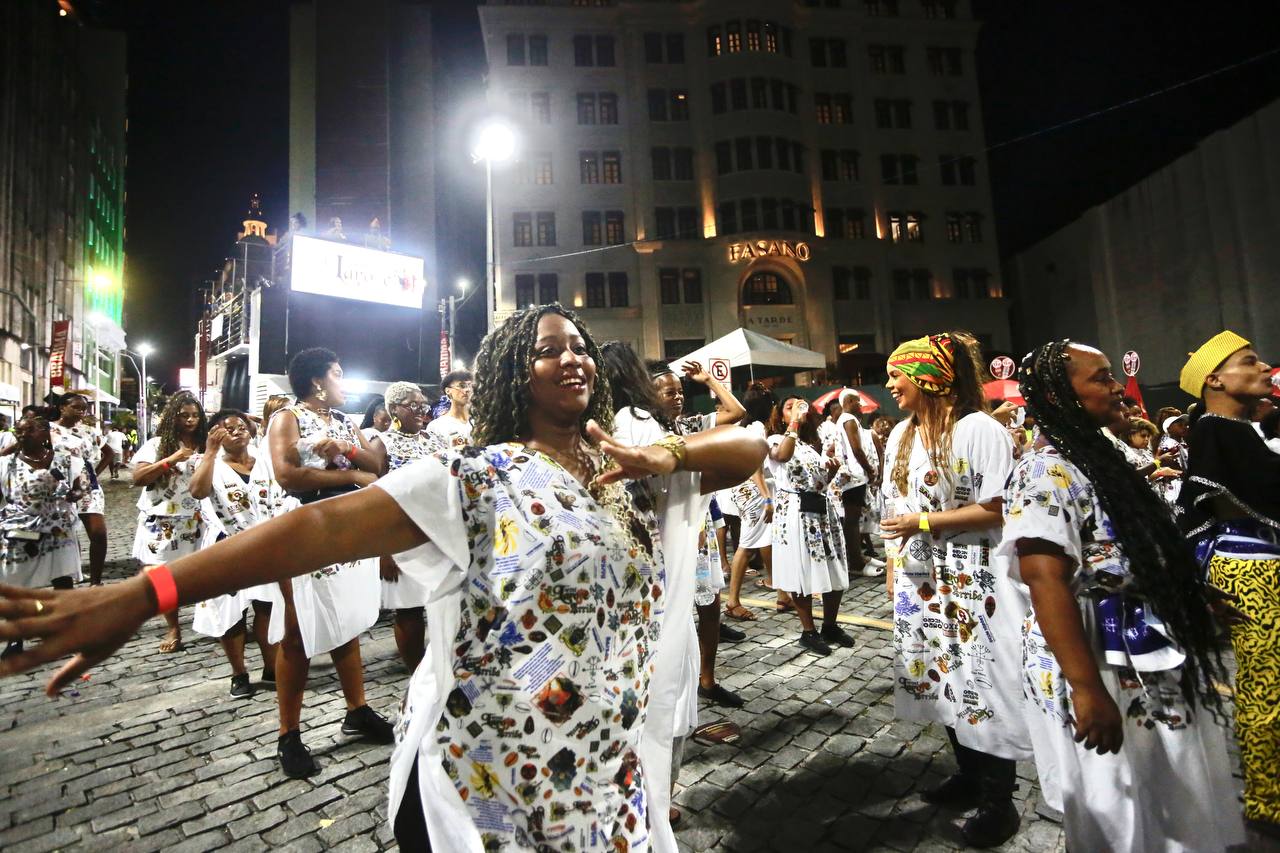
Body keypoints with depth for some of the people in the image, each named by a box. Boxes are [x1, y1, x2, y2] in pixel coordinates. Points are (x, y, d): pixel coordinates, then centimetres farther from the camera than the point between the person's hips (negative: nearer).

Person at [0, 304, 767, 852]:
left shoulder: (623, 466, 3)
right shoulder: (480, 477, -12)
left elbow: (751, 448, 3)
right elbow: (329, 524, -23)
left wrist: (667, 455, -16)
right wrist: (144, 594, -32)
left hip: (609, 771, 5)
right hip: (487, 782, -4)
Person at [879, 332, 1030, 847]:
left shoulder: (979, 428, -13)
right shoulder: (901, 435, 9)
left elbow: (997, 510, -16)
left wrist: (924, 523, -19)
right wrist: (892, 564, 11)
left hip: (973, 578, -6)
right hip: (921, 578, 7)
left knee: (981, 680, 2)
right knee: (942, 678, 15)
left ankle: (998, 801, 21)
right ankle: (968, 776, 35)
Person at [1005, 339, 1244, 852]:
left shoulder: (1097, 457, 9)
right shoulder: (1047, 472, -21)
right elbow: (1046, 583, -29)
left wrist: (1199, 599, 26)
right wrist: (1087, 689, -30)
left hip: (1142, 667, 9)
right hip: (1103, 674, -9)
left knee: (1169, 810, 23)